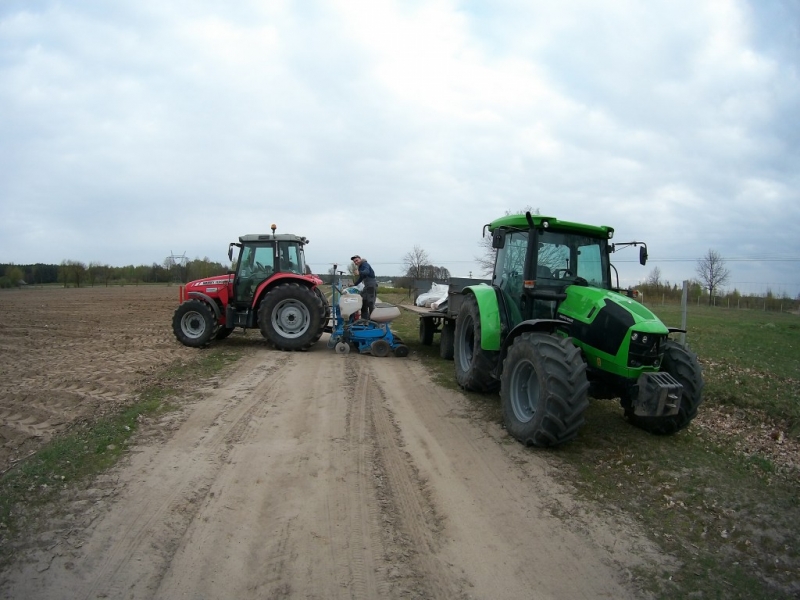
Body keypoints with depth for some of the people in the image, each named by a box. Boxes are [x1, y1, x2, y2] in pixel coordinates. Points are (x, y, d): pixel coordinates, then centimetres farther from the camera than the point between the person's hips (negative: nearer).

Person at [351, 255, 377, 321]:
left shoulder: (365, 264, -12)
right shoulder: (360, 267, 18)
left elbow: (367, 272, -34)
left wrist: (359, 273, -52)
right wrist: (355, 284, 22)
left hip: (372, 285, -10)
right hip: (367, 286, 10)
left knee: (370, 303, -13)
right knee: (363, 302, 10)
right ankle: (364, 319, 15)